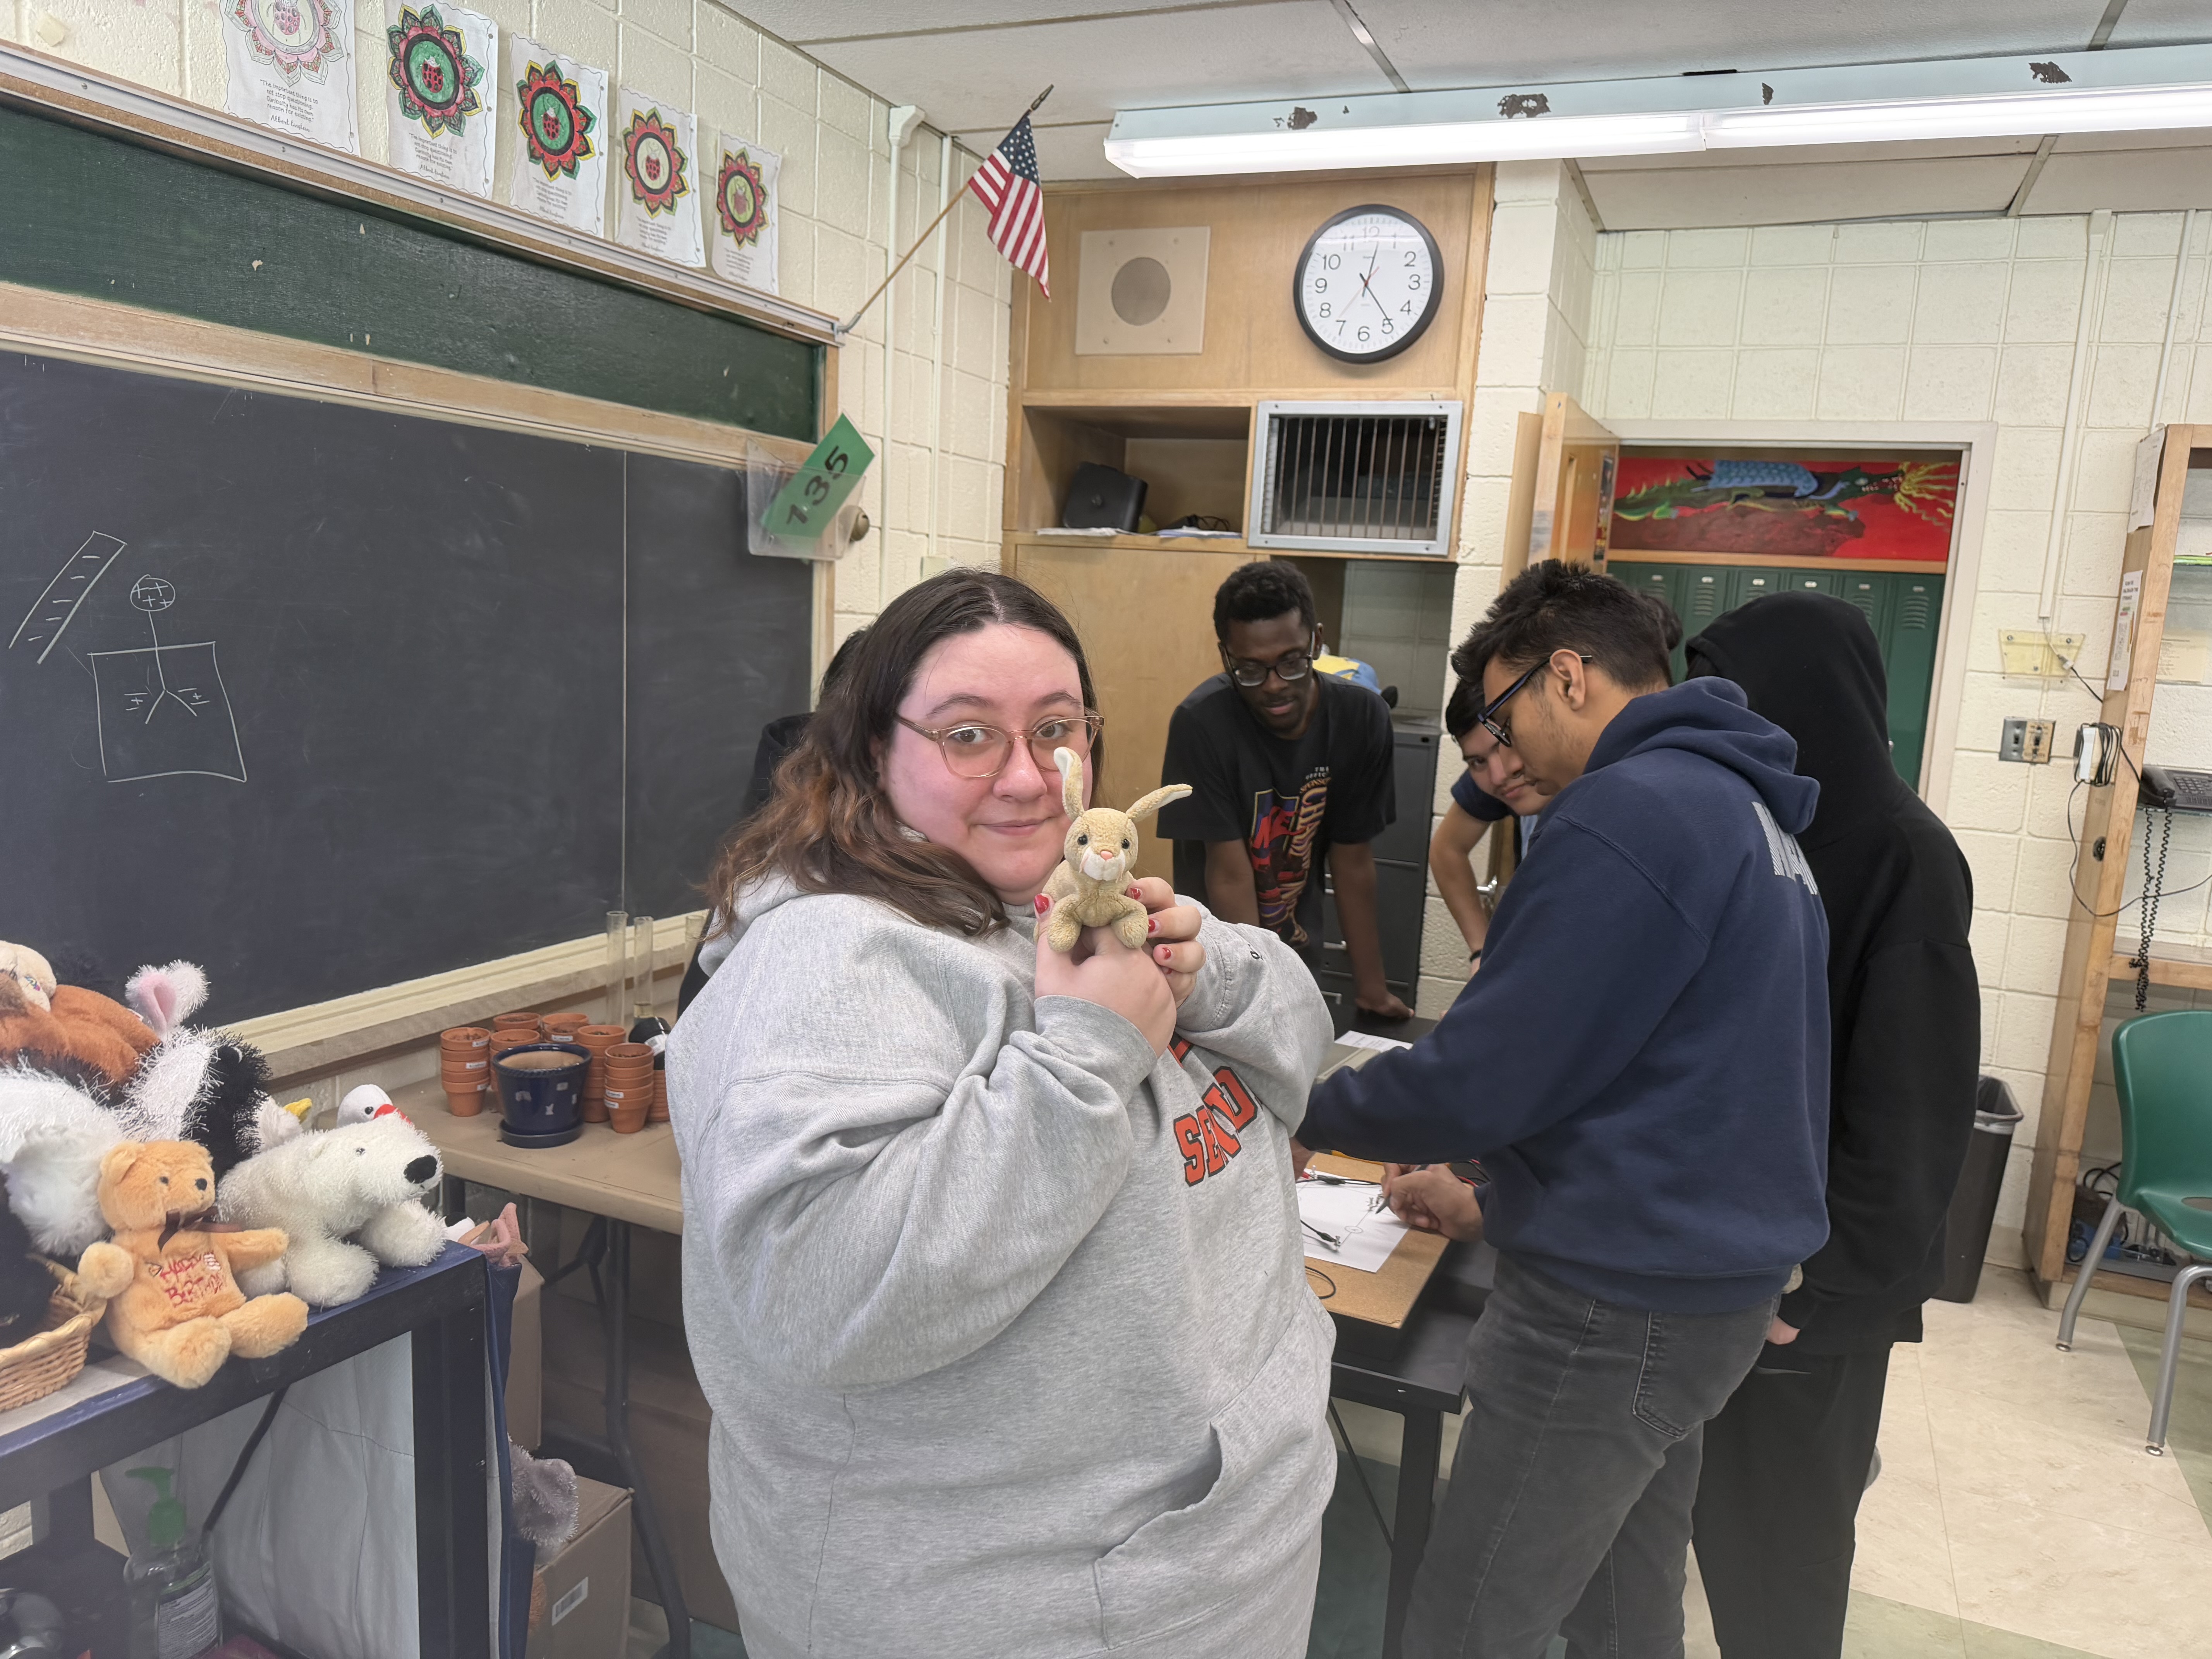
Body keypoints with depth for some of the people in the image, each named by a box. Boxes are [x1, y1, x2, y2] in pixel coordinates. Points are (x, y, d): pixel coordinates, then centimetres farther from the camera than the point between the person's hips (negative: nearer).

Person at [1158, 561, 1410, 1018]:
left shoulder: (1362, 717, -12)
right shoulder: (1201, 723, -23)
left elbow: (1353, 859, -4)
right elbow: (1230, 876, -22)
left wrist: (1371, 987, -3)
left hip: (1299, 952, 3)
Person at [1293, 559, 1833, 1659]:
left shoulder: (1630, 812, -20)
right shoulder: (1744, 805, 12)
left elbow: (1475, 1080, -20)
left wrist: (1307, 1115, -4)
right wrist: (1481, 1159, 18)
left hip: (1617, 1308, -10)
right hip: (1715, 1285, 10)